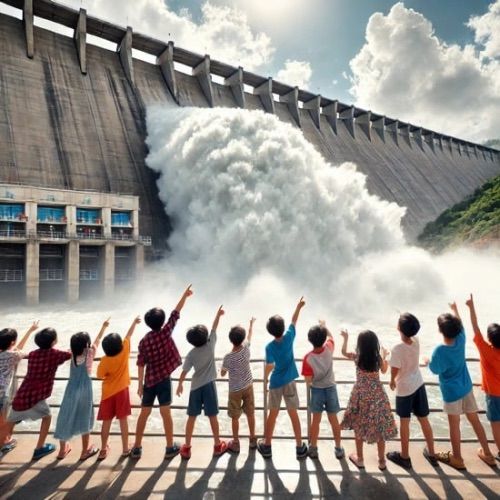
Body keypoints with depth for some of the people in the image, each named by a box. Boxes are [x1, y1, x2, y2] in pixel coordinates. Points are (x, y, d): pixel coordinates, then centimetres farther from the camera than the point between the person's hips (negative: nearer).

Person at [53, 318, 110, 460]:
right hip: (84, 390, -3)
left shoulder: (73, 354, -3)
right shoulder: (90, 353, -10)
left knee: (66, 417, 16)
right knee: (84, 419, 11)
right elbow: (98, 340, 2)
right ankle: (85, 450, 22)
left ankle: (63, 449, 32)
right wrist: (104, 327, 16)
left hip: (71, 390, 3)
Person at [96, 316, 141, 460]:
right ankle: (125, 448, 19)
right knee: (123, 420, 9)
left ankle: (103, 449, 23)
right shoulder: (124, 351, -15)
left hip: (108, 393, 0)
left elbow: (100, 375, -6)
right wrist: (135, 322, 9)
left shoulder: (105, 360, -15)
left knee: (106, 422, 11)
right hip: (122, 391, 0)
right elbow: (129, 335, -2)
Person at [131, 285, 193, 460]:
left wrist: (140, 384, 7)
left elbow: (141, 365, -1)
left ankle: (137, 447, 23)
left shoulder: (144, 340, -2)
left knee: (144, 413, 14)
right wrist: (185, 295, 0)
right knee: (165, 413, 6)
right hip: (163, 379, -3)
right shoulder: (165, 332, -12)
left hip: (149, 381, 3)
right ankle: (170, 447, 16)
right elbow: (176, 313, -8)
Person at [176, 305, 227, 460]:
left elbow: (184, 372, -4)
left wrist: (180, 384, 12)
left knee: (191, 417, 11)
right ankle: (217, 445, 23)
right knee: (212, 416, 10)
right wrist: (218, 314, 12)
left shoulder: (191, 354, -7)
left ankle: (186, 447, 21)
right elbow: (214, 328, 1)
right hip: (209, 385, -1)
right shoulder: (210, 345, -10)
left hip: (195, 387, 1)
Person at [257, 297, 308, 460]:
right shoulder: (289, 337, -15)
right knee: (293, 414, 13)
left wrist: (265, 378, -1)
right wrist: (299, 306, 8)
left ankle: (267, 446, 27)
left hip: (275, 383, 0)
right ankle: (300, 447, 22)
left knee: (273, 414, 14)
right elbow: (294, 321, -2)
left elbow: (269, 367, -19)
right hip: (289, 382, 0)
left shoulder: (269, 347, -18)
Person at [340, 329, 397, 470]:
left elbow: (344, 352, 6)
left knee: (359, 427, 15)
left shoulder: (357, 357, -14)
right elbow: (384, 370, 9)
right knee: (379, 428, 14)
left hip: (361, 395, -1)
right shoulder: (378, 358, -13)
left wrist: (346, 338, 17)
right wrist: (384, 356, 20)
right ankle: (382, 461, 27)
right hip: (377, 395, 1)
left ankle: (359, 459, 27)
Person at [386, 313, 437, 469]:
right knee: (424, 420, 20)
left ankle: (404, 457, 28)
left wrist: (392, 381, 0)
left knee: (404, 422, 12)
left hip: (404, 388, -5)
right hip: (419, 384, 6)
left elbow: (394, 371, -16)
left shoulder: (397, 349, -28)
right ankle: (431, 454, 36)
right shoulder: (416, 342, -12)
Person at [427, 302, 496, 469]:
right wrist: (455, 309, 23)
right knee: (475, 420, 21)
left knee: (454, 425, 11)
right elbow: (460, 323, 7)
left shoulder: (440, 350, -28)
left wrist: (427, 361, 6)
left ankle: (457, 458, 28)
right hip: (466, 387, 5)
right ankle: (487, 454, 36)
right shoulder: (460, 339, -13)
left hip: (451, 392, -5)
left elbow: (435, 370, -14)